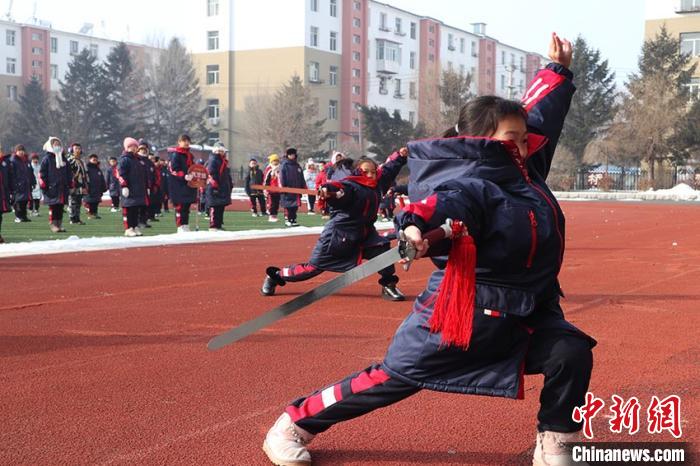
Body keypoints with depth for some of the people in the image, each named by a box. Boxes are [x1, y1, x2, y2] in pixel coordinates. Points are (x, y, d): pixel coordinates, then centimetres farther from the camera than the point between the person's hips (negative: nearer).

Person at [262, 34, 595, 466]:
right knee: (396, 376, -2)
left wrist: (558, 70, 30)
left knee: (572, 353, -12)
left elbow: (542, 117, 24)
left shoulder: (524, 169, 9)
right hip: (461, 308, -8)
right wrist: (419, 222, -61)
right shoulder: (472, 179, -18)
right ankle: (294, 424, 14)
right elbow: (452, 196, -41)